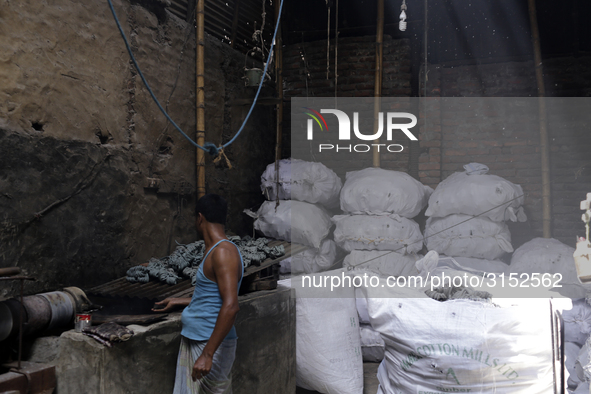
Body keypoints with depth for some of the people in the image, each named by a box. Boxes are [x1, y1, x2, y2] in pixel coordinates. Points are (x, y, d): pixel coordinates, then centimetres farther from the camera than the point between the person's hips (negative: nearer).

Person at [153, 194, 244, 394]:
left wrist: (207, 354, -26)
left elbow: (230, 306, -26)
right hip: (193, 340, 9)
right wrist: (178, 302, 33)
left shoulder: (224, 252, -18)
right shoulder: (214, 251, 12)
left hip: (211, 345, -9)